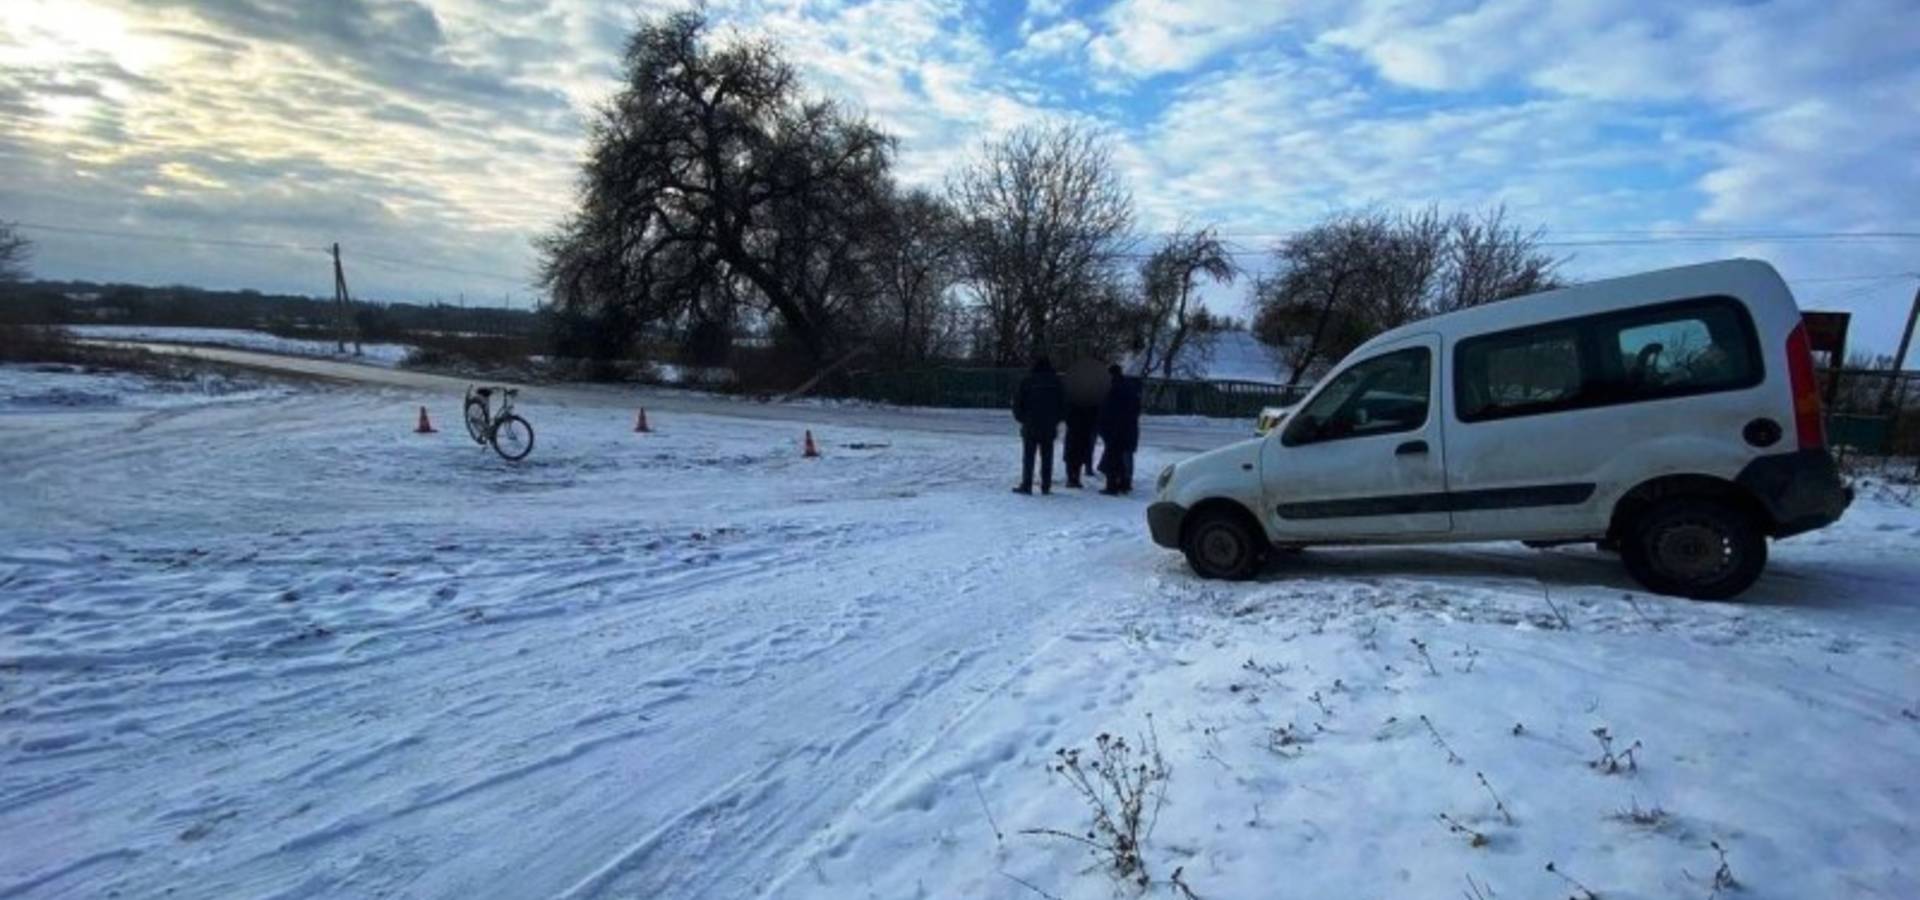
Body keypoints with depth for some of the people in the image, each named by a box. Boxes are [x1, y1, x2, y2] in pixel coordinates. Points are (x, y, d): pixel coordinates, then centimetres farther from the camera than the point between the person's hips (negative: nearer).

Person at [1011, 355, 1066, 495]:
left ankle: (1026, 486, 1)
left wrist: (1021, 418, 9)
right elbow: (1063, 403, 7)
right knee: (1047, 457, 7)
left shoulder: (1027, 381, -6)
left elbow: (1017, 402, -5)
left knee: (1028, 457, 2)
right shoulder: (1056, 381, 3)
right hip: (1050, 427, 3)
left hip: (1030, 427, -2)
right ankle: (1046, 487, 7)